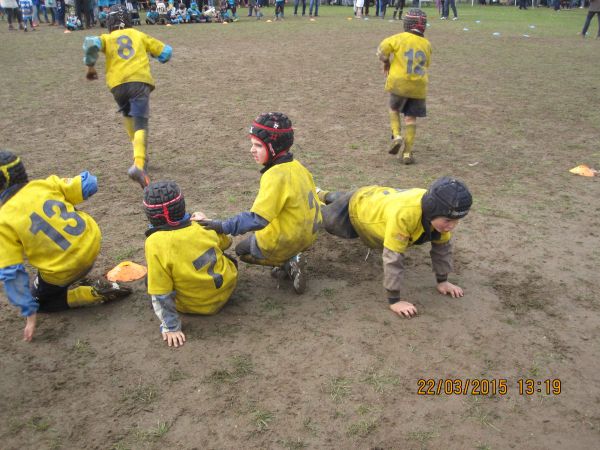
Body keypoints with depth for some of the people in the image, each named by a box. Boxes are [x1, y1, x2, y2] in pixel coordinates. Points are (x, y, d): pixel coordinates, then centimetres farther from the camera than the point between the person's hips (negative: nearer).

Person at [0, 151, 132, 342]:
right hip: (92, 243, 5)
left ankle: (95, 293, 2)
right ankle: (77, 280, 38)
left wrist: (30, 313, -5)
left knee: (39, 300, 23)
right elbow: (90, 184, -2)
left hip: (64, 272, -5)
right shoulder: (45, 184, -4)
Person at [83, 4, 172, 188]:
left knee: (128, 116, 29)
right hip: (140, 81, -1)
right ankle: (138, 165, -34)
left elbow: (91, 43, -3)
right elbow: (166, 51, 24)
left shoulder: (107, 38, 19)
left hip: (118, 84, 1)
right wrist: (150, 51, 42)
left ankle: (139, 154, 32)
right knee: (140, 125, -12)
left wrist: (90, 66, 7)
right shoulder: (140, 35, 22)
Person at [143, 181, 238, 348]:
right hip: (227, 289, 4)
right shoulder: (201, 226, -13)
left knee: (150, 281, 17)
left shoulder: (155, 244, -25)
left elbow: (161, 294, -23)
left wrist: (171, 326, -14)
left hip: (195, 306, -3)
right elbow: (226, 242, 10)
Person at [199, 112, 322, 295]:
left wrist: (222, 226, -32)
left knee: (242, 250, 20)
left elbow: (257, 219, -34)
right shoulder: (297, 166, -1)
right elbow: (310, 200, 10)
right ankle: (289, 261, 9)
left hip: (283, 243, -8)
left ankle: (287, 263, -2)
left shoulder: (275, 176, -27)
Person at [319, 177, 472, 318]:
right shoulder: (403, 214, -52)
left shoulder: (441, 213, -32)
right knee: (326, 220, 29)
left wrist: (443, 281, -12)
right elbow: (393, 257, -48)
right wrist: (394, 300, -43)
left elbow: (442, 246, -16)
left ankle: (325, 196, 66)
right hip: (358, 206, -4)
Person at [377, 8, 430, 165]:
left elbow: (382, 50, -10)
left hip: (399, 83, -2)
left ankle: (396, 136, 0)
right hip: (419, 87, 2)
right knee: (411, 119, 8)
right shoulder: (427, 44, 7)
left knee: (394, 109, 22)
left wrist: (386, 63, 9)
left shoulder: (400, 38, -4)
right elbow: (425, 66, 14)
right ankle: (407, 153, 7)